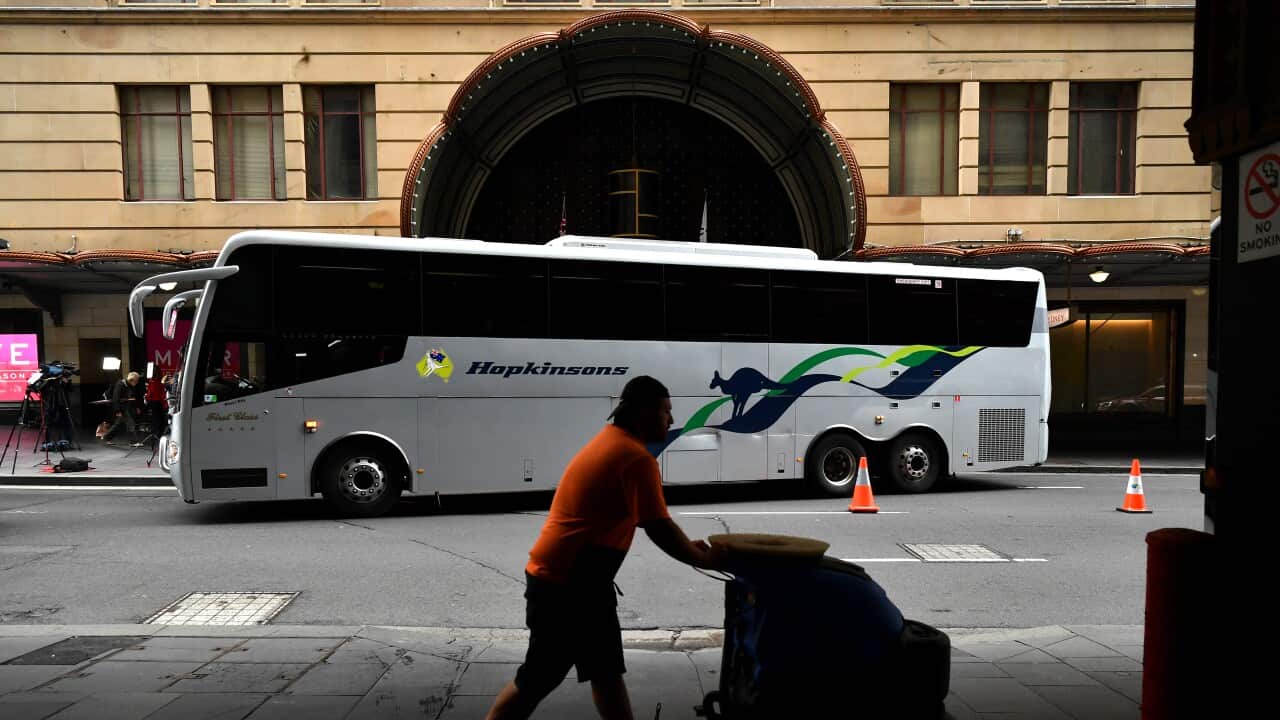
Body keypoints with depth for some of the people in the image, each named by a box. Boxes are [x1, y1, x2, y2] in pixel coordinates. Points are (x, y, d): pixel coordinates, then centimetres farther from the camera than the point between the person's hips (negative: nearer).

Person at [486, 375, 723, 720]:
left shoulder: (611, 441, 14)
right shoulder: (636, 457, -18)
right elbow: (657, 528, -20)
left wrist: (688, 546, 16)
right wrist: (702, 559, -5)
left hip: (580, 579, 10)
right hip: (565, 582, -10)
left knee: (606, 671, 16)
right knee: (538, 679, 3)